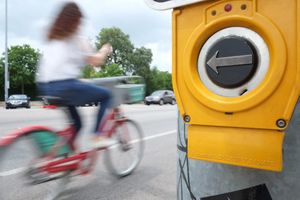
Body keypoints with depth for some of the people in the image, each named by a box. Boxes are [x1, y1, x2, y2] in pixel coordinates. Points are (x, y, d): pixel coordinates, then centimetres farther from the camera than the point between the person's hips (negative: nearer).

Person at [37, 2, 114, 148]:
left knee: (75, 122, 22)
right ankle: (98, 136, 0)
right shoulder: (77, 40, 0)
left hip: (45, 87, 8)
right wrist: (105, 50, 20)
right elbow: (96, 61, 1)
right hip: (66, 85, -8)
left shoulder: (51, 39, 20)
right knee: (106, 95, 7)